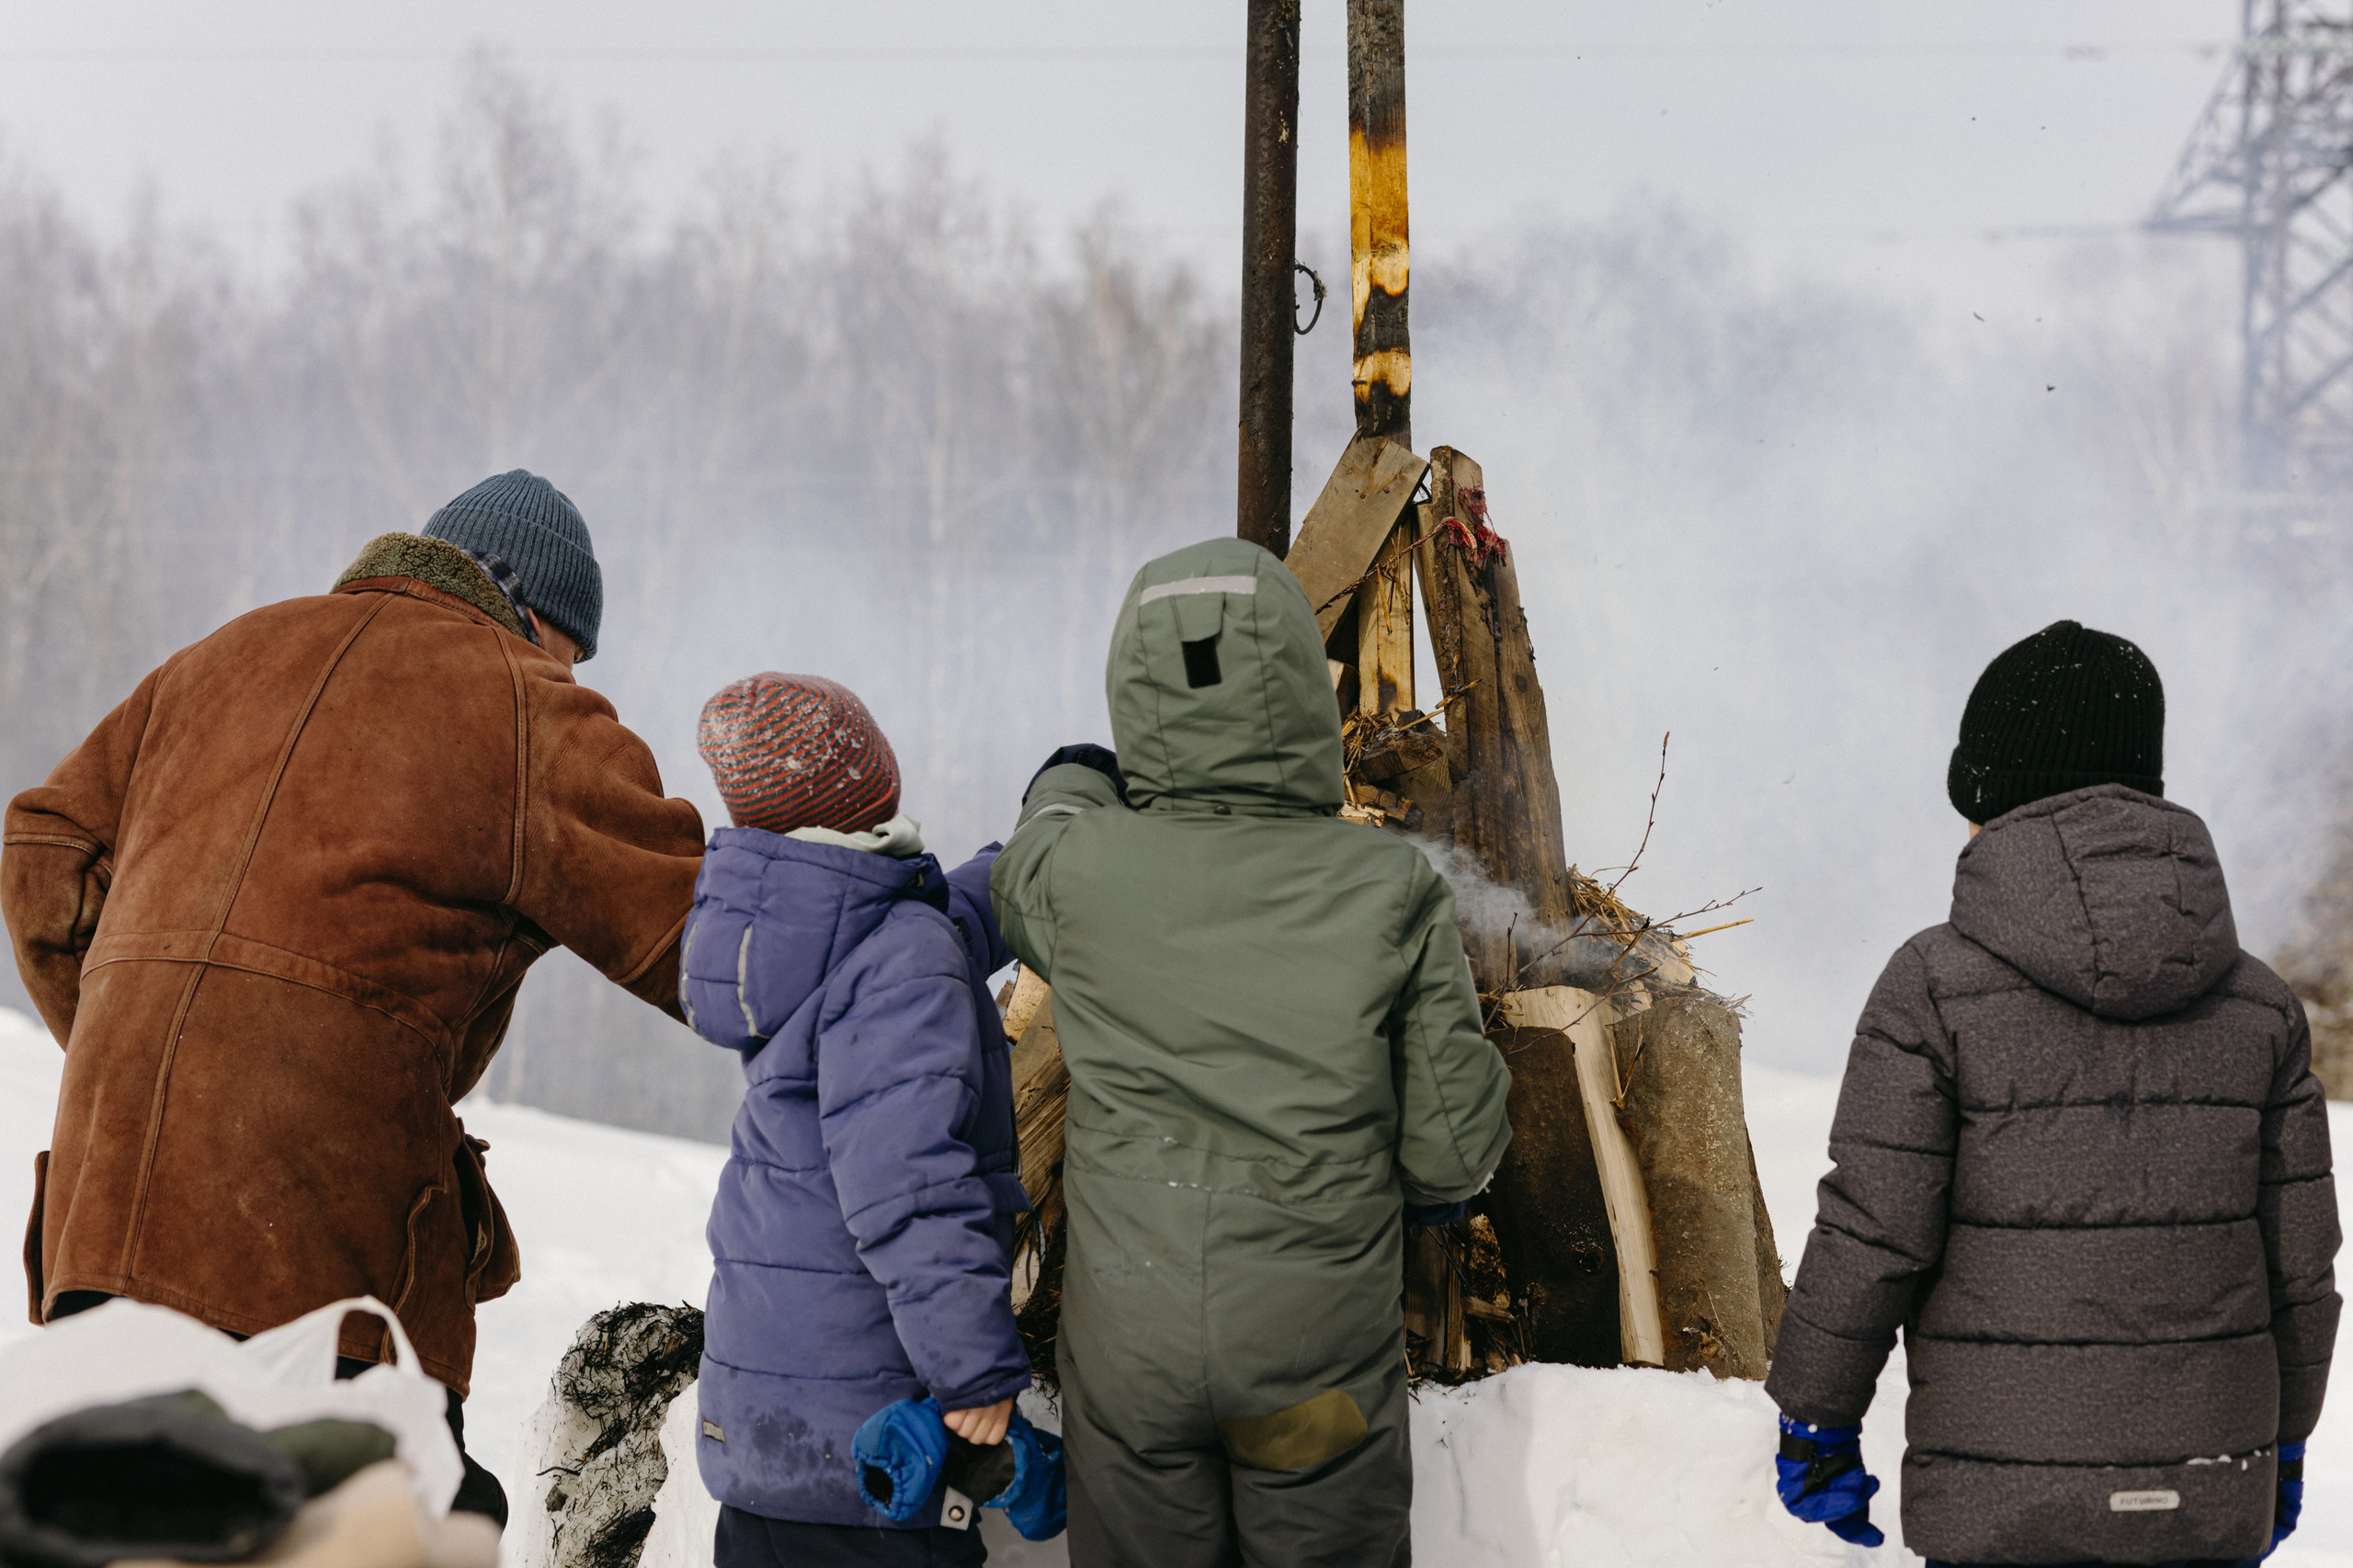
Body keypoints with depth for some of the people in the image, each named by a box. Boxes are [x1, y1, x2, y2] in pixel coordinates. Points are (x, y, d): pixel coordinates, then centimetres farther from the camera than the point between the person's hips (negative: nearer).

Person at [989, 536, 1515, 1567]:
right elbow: (1454, 1151, -9)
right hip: (1322, 1360, -1)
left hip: (1130, 1356, 1)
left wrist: (1070, 788, 37)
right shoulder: (1390, 892, -15)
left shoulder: (1074, 875, -11)